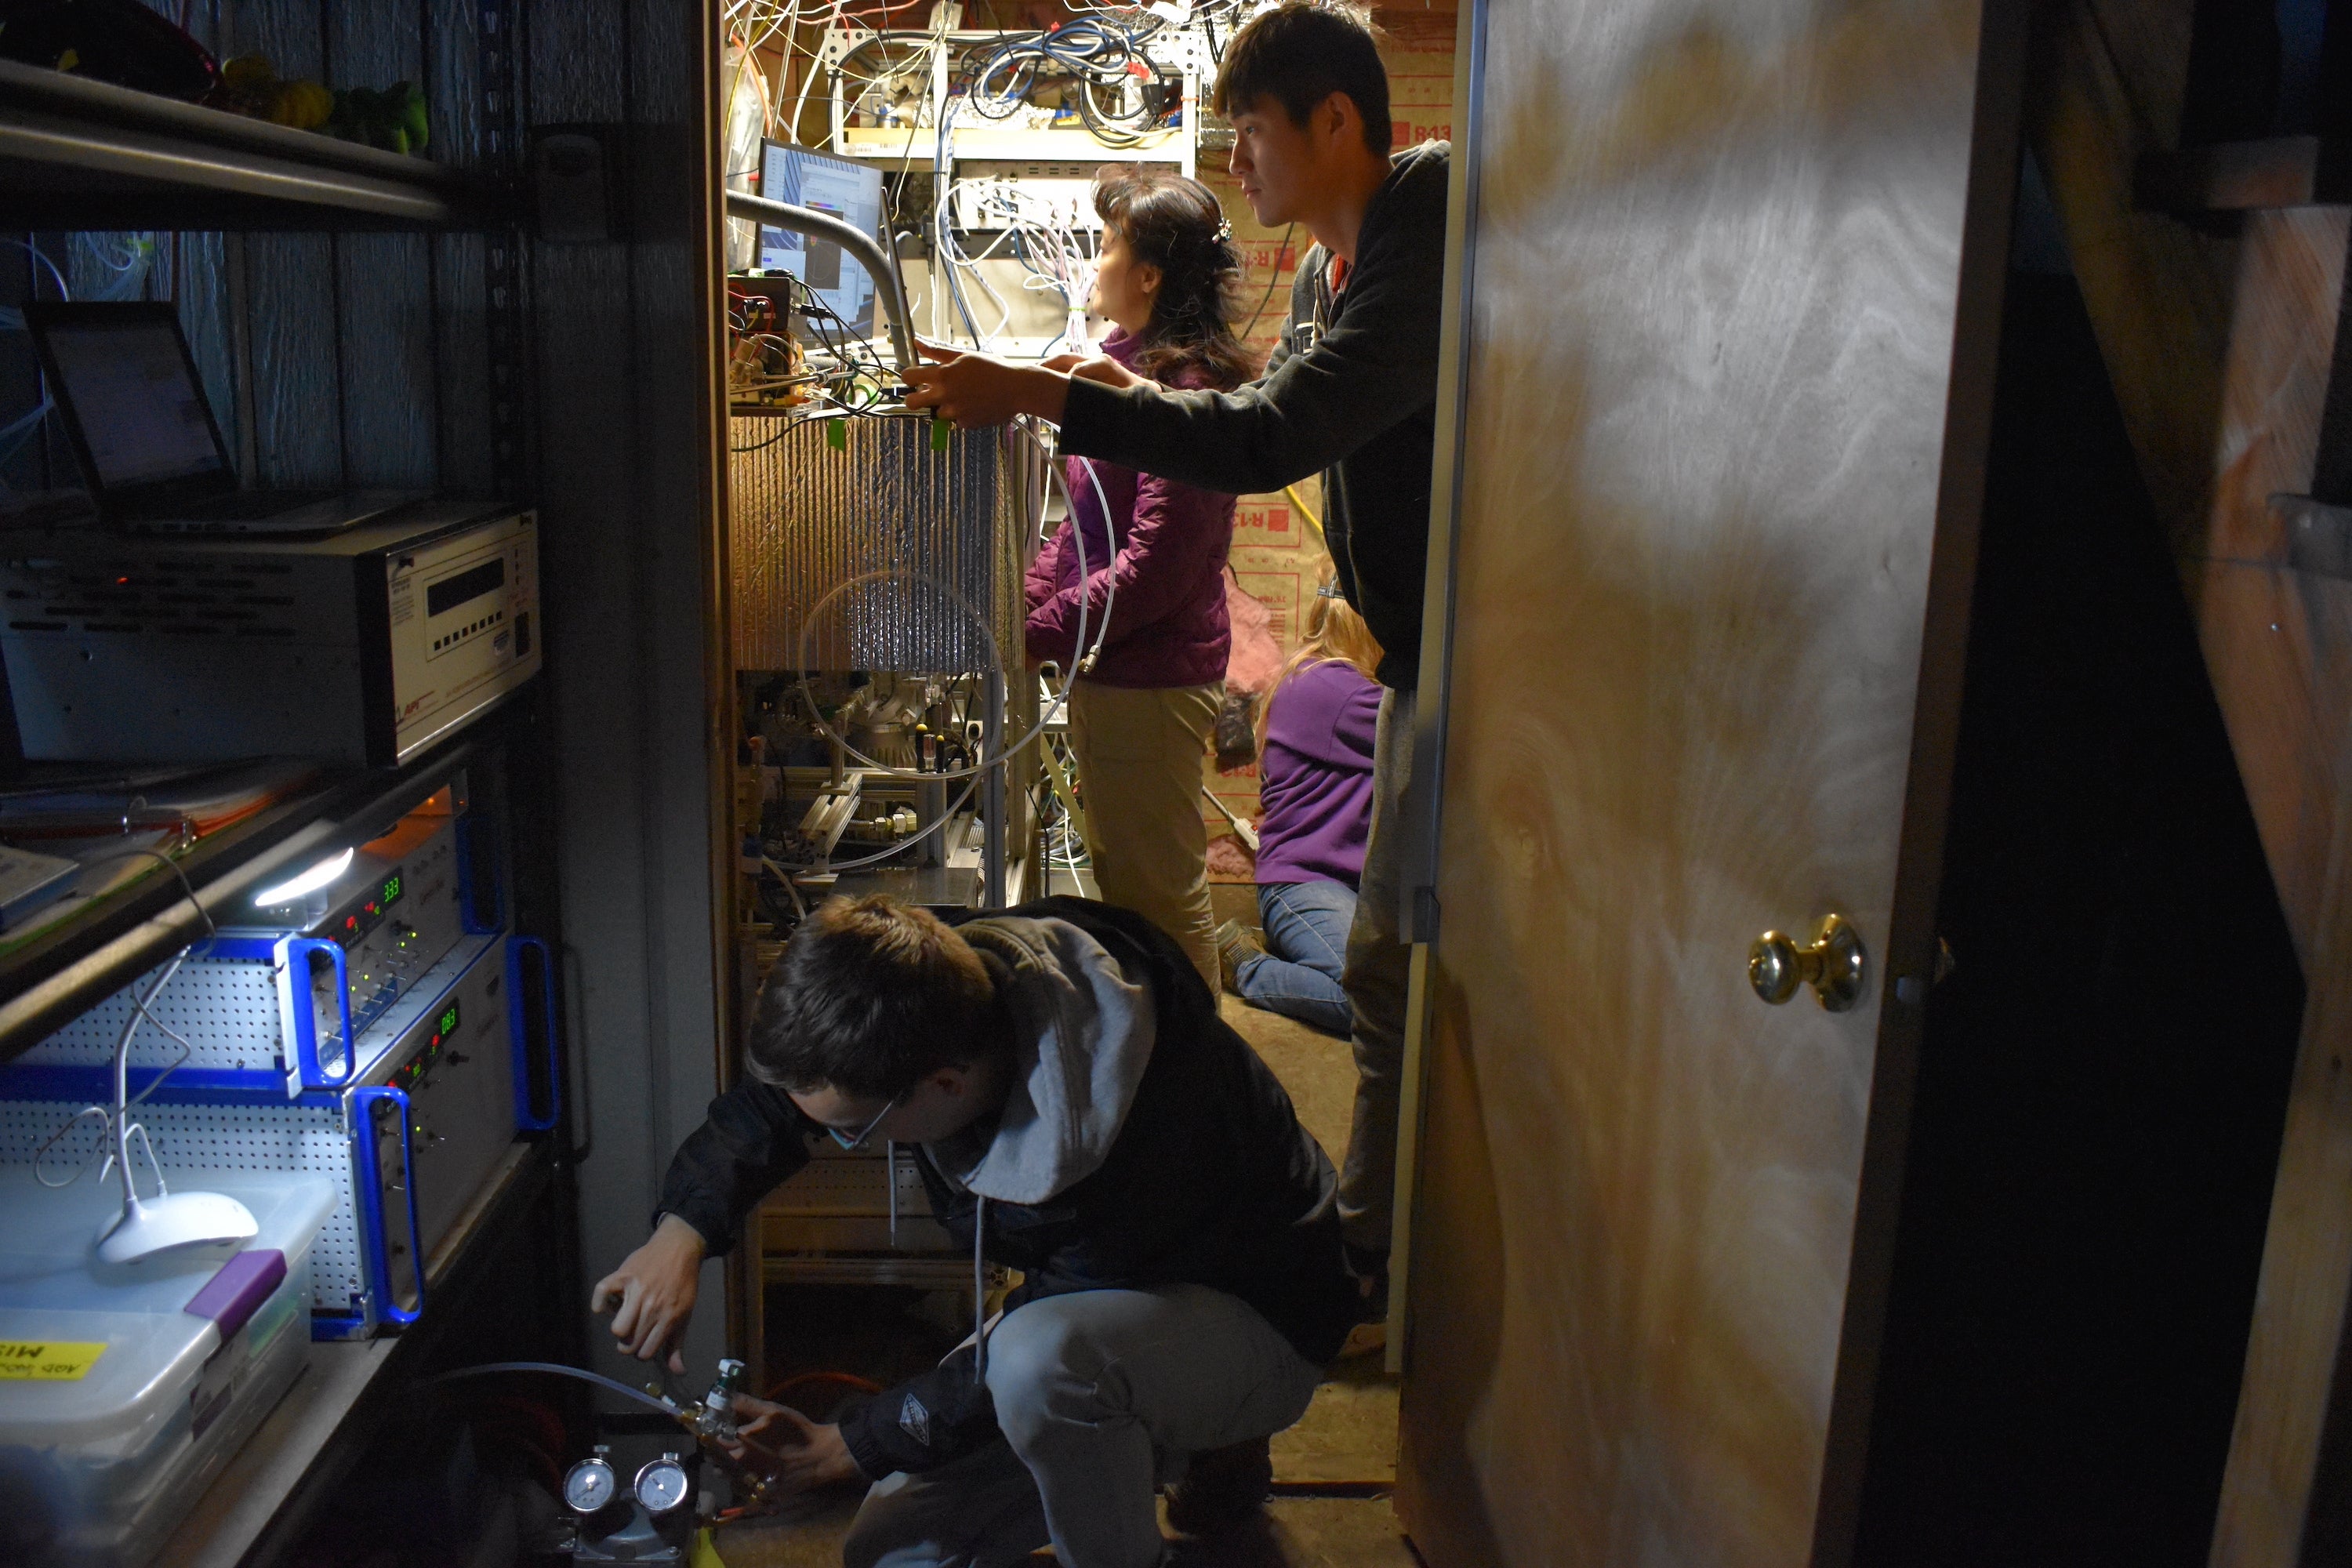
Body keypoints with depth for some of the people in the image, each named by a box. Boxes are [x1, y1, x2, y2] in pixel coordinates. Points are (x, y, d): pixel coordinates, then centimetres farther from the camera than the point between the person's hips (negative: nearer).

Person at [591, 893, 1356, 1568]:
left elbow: (1027, 1357, -25)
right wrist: (682, 1230, -18)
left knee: (1038, 1357, -39)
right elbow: (768, 1099, -2)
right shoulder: (951, 981, -20)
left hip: (1254, 1323, -7)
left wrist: (847, 1447, -16)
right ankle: (1201, 1449, 16)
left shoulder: (1126, 1153, -40)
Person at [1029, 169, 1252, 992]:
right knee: (1120, 877, 21)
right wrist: (1026, 595, 5)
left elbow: (1155, 567, -23)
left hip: (1149, 678, -10)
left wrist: (1039, 633, -19)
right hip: (1107, 668, 10)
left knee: (1160, 894, 2)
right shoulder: (1131, 363, 12)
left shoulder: (1186, 384, -19)